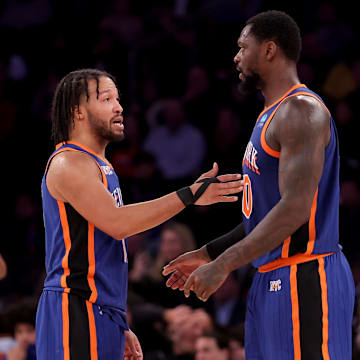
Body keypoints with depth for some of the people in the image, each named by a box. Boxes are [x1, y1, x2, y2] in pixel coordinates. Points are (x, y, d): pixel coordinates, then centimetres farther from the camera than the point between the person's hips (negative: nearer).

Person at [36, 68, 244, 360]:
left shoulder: (99, 166, 21)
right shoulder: (69, 164, -10)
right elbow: (117, 223, -23)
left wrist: (121, 327, 21)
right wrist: (190, 195, -24)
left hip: (103, 312, 10)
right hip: (77, 311, -10)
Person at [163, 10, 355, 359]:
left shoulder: (301, 111, -14)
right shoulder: (271, 117, 19)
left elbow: (295, 208, -22)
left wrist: (223, 265, -22)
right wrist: (208, 254, 20)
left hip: (304, 278, -10)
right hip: (273, 279, 10)